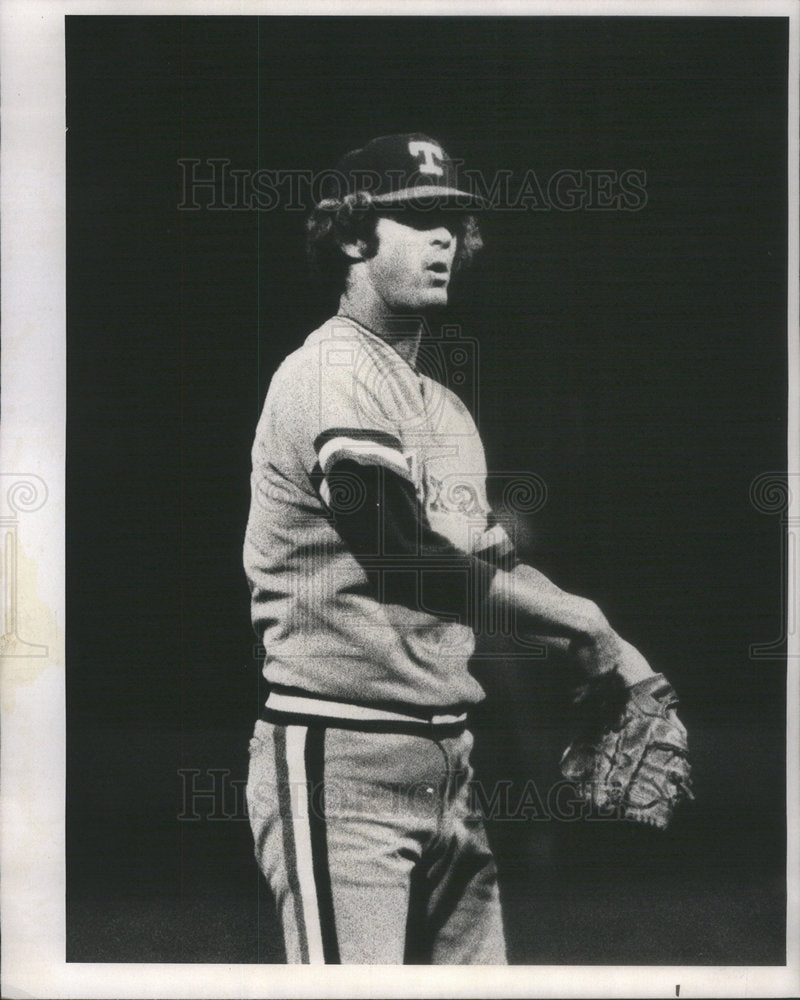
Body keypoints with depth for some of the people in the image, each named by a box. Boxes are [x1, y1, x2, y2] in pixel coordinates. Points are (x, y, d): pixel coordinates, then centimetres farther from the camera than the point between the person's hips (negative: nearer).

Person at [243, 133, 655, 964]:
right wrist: (580, 621, -9)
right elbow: (411, 564, -18)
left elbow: (490, 567, 14)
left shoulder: (446, 406, 18)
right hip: (340, 760, -8)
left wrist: (609, 649, -2)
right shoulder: (326, 374, -10)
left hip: (446, 761, 8)